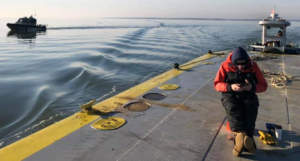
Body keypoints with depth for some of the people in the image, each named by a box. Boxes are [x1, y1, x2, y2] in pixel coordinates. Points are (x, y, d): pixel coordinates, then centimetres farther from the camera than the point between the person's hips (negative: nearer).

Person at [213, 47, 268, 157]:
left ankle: (241, 141, -30)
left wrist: (252, 87, -19)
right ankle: (241, 134, -51)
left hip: (248, 96, 1)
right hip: (230, 95, -1)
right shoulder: (225, 66, -4)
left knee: (250, 112, -30)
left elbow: (263, 85, 3)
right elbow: (217, 84, -3)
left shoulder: (253, 66, -1)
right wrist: (230, 87, -22)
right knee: (232, 108, -35)